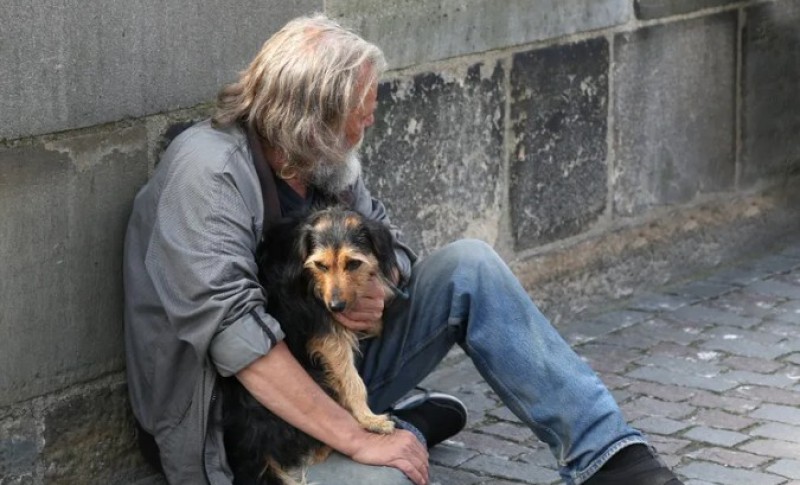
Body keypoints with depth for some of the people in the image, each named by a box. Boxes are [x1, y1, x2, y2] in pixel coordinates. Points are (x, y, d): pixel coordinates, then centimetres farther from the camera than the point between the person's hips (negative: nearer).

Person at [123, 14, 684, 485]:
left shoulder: (326, 164, 0)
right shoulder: (210, 169, -23)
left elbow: (390, 247, 12)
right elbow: (236, 334, -32)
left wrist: (378, 290, -15)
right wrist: (358, 440, -32)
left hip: (331, 368, 8)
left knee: (468, 266, -5)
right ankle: (408, 427, -1)